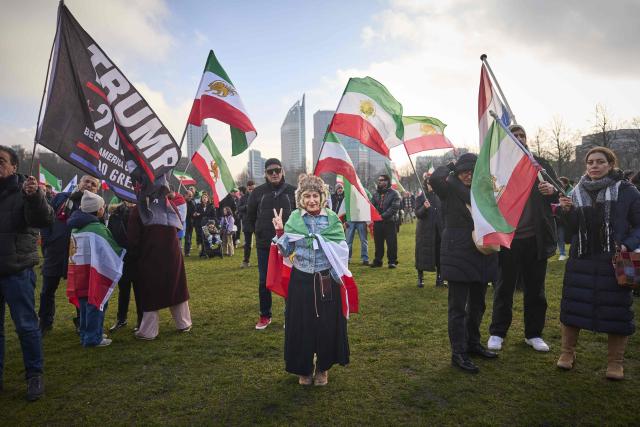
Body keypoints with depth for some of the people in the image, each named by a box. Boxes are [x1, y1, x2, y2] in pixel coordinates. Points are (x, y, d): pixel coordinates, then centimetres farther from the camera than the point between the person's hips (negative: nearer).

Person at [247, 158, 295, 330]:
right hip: (264, 245, 1)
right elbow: (250, 215, 13)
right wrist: (259, 232, 12)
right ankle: (265, 316, 23)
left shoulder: (292, 191, -3)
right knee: (264, 281, 8)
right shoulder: (258, 192, 0)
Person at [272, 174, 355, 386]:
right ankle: (304, 368, 29)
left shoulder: (332, 219, -4)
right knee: (301, 325, 8)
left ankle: (323, 368, 29)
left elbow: (342, 251, -5)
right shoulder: (294, 218, -1)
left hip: (327, 281, -1)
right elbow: (286, 251, -1)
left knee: (327, 324, 7)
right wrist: (279, 231, -14)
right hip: (301, 281, 1)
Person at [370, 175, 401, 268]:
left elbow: (394, 208, -13)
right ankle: (377, 261, 20)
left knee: (391, 243, -1)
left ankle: (392, 261, 9)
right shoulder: (376, 193, 13)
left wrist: (383, 216, -19)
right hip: (377, 222, 5)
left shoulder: (394, 193, -4)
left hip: (390, 222, -5)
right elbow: (372, 206, 10)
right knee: (378, 243, 10)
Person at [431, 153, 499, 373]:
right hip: (458, 255, -6)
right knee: (458, 306, 0)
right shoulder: (450, 188, -6)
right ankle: (458, 353, 9)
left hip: (481, 255, 6)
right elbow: (435, 178, -28)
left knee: (477, 304, 18)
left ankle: (473, 343, 35)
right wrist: (450, 167, -8)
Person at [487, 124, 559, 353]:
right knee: (504, 287, 8)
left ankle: (533, 334, 28)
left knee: (535, 288, 13)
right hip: (507, 238, -2)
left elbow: (559, 195, 7)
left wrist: (553, 191, -16)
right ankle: (497, 333, 22)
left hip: (535, 238, 3)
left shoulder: (541, 164, 6)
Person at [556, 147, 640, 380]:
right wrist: (567, 211, -10)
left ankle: (615, 362, 21)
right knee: (572, 307, 7)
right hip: (581, 260, 3)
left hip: (614, 262, -3)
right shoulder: (578, 192, 8)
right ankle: (567, 352, 24)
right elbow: (572, 230, 7)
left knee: (616, 311, 4)